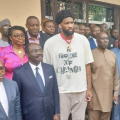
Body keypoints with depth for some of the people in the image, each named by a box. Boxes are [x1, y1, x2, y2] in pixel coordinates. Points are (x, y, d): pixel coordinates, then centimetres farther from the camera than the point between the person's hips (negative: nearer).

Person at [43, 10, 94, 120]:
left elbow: (87, 65, 3)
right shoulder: (50, 43, -5)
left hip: (81, 90, 2)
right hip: (60, 91, -1)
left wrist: (89, 88, 2)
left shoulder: (83, 40, -1)